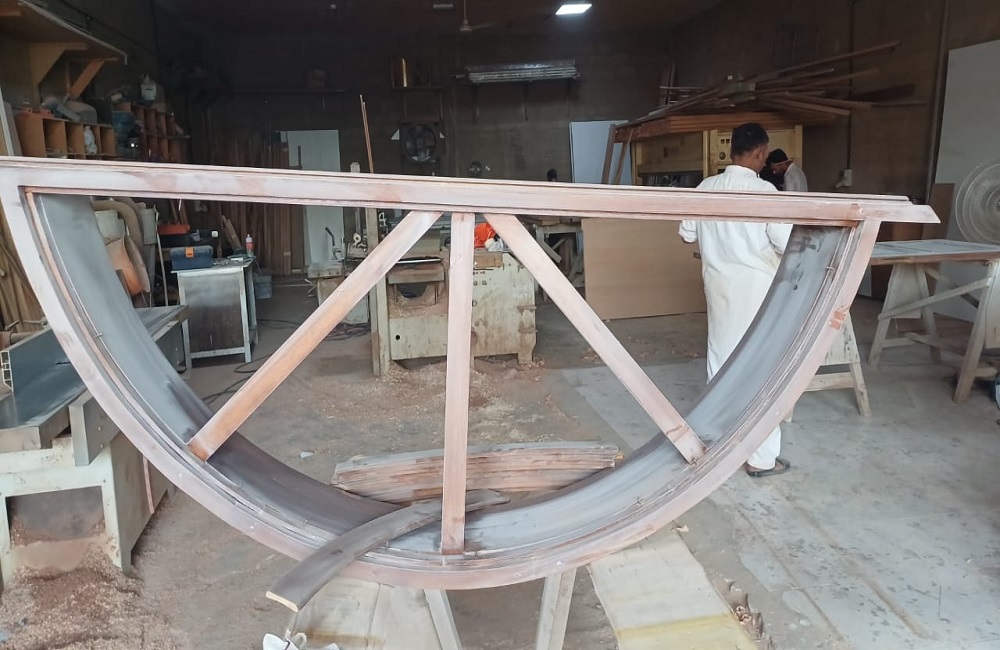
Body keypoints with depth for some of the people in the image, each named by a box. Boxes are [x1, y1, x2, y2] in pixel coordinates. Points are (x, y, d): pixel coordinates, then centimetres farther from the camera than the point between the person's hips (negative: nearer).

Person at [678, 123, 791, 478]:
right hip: (756, 287, -5)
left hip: (719, 284, 6)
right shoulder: (764, 191, -15)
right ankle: (761, 457, 7)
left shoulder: (707, 187, 1)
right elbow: (787, 243, -17)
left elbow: (687, 233, 11)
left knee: (721, 357, 16)